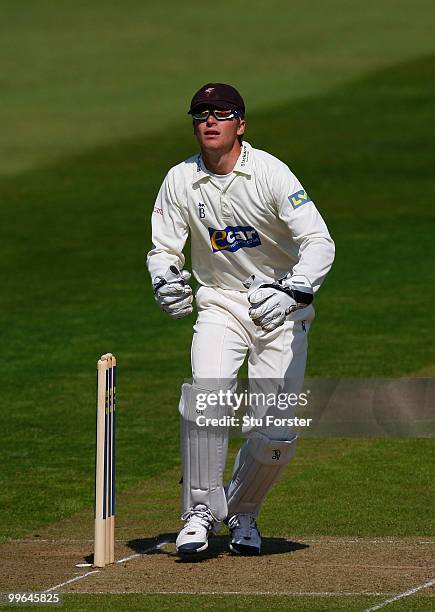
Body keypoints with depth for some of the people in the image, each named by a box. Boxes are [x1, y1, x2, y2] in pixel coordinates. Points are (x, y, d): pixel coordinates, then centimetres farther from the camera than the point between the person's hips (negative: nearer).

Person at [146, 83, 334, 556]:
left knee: (276, 432, -8)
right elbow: (164, 248, 4)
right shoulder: (181, 181, -3)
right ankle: (202, 511, -11)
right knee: (206, 397, -25)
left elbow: (319, 242, -20)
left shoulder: (270, 173, -15)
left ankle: (242, 512, 20)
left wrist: (292, 290, -37)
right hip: (220, 304, 2)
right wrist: (165, 280, -19)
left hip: (281, 308, -2)